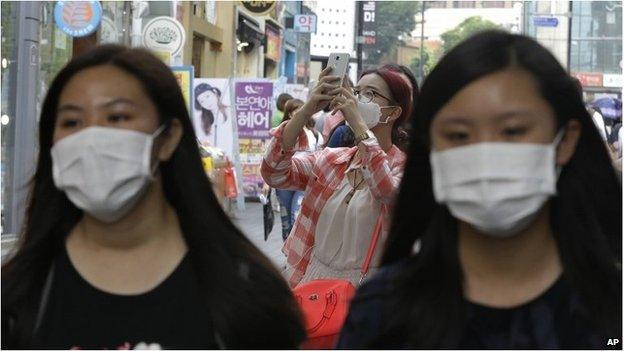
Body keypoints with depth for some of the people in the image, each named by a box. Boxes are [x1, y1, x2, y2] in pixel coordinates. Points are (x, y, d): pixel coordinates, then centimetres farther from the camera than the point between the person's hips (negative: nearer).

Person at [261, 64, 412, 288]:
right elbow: (274, 173, -4)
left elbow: (389, 193, -24)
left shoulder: (403, 167, 0)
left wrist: (358, 124, -23)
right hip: (307, 281, 3)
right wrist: (306, 111, -13)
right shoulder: (331, 159, 11)